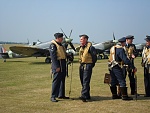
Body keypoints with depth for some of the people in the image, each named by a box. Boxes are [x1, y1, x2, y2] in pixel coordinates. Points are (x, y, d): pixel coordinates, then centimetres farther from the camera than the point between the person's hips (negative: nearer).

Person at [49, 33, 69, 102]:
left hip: (63, 64, 10)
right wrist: (57, 67, -22)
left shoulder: (60, 44, 17)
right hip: (57, 64, -9)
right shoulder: (53, 45, -11)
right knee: (56, 81, -8)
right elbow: (53, 56, -18)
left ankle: (61, 95, 22)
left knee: (62, 80, 13)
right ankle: (53, 97, -4)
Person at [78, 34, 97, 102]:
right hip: (81, 66, 9)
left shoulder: (90, 47, -11)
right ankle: (87, 96, 20)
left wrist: (91, 64, -1)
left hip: (88, 66, -9)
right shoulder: (81, 47, 13)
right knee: (82, 82, 11)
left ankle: (84, 96, -17)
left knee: (86, 81, -13)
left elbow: (94, 57, -9)